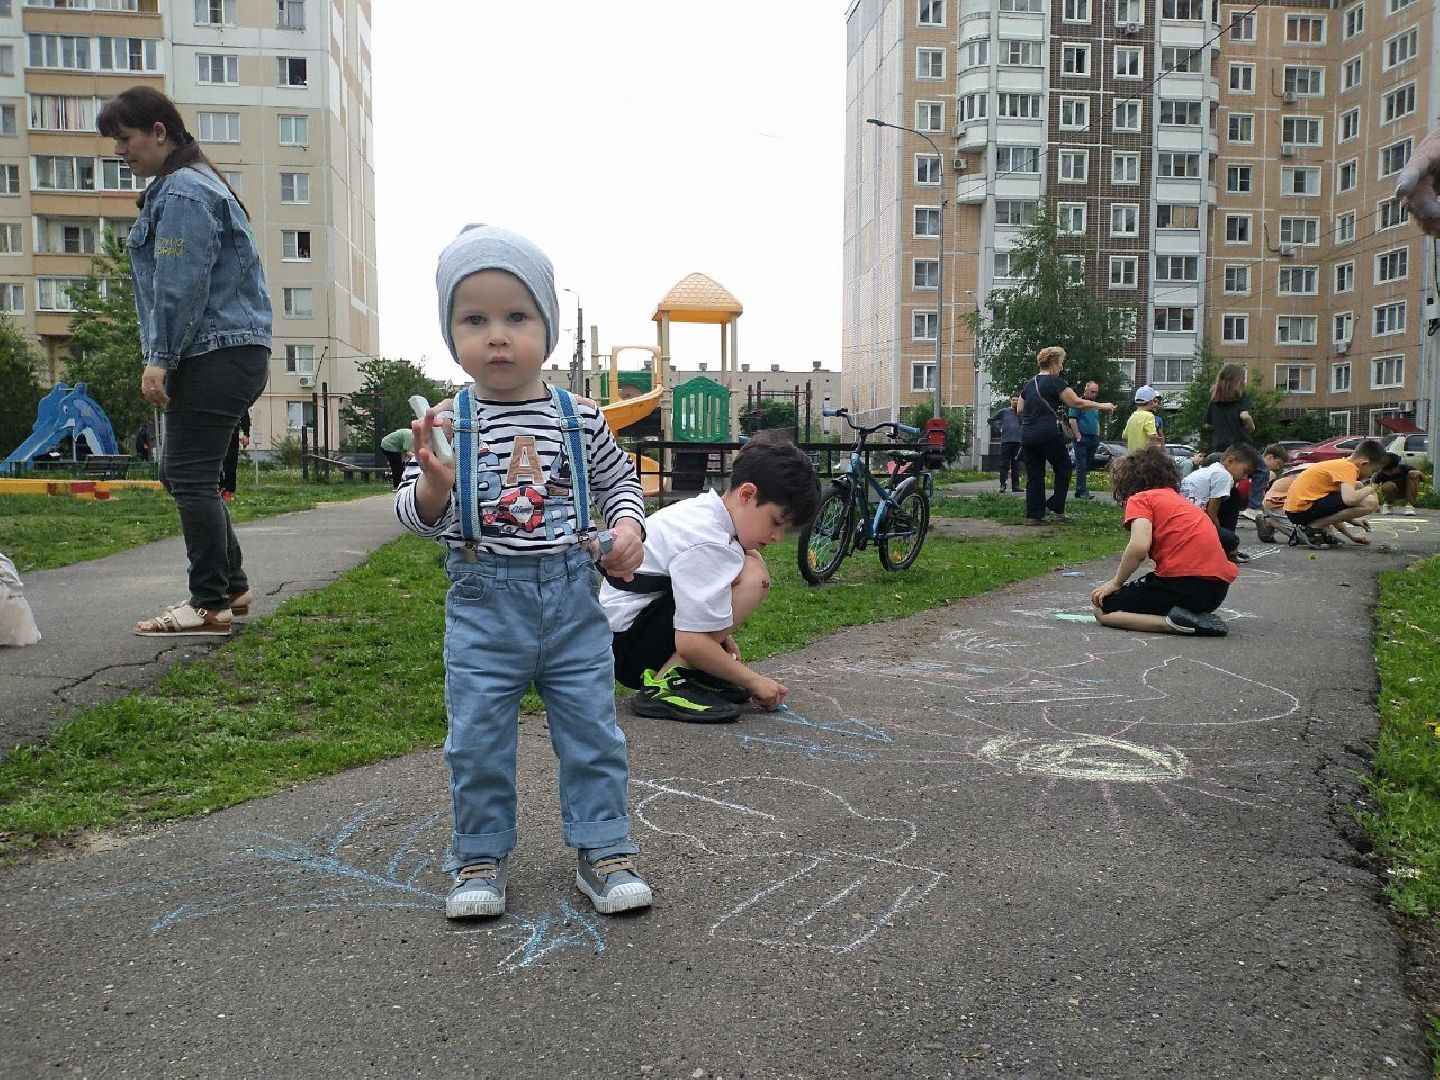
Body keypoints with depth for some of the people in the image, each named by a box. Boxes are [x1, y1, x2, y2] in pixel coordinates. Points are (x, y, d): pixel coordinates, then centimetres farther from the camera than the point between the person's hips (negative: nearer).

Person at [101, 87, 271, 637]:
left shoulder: (181, 191, -9)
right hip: (237, 352, 11)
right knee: (181, 472, 15)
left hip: (213, 358, -11)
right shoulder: (201, 185, 24)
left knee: (192, 478, -7)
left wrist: (161, 357, -17)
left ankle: (211, 606, -2)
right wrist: (166, 355, 22)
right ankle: (232, 586, 20)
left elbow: (179, 285, -18)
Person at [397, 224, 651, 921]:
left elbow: (621, 479, 13)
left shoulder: (579, 419, -1)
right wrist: (432, 484, -28)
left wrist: (627, 529, -5)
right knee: (478, 738, 8)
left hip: (572, 598, 1)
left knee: (592, 730, 9)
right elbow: (412, 515, -6)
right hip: (483, 602, 0)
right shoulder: (448, 423, -5)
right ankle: (482, 856, 28)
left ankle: (603, 849, 25)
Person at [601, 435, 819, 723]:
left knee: (748, 559, 11)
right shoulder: (708, 543, -24)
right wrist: (753, 681, -14)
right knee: (752, 574, -22)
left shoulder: (700, 509, 6)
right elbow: (691, 643, -26)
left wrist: (721, 635, 10)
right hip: (627, 645, -10)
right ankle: (664, 685, -18)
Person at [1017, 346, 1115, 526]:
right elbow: (1077, 402, -6)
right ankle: (1056, 510, 6)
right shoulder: (1056, 382, -4)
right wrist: (1102, 406, 3)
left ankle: (1033, 515, 5)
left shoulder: (1029, 385, 16)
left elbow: (1019, 410, 17)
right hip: (1048, 433, -6)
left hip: (1027, 434, 6)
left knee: (1034, 475, 8)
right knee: (1063, 469, 9)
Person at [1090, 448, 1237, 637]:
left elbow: (1139, 546, -15)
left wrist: (1116, 583, -2)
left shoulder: (1140, 499, 3)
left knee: (1102, 610, 4)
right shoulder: (1181, 499, 27)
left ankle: (1174, 623, -13)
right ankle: (1199, 618, 6)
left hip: (1183, 582, -8)